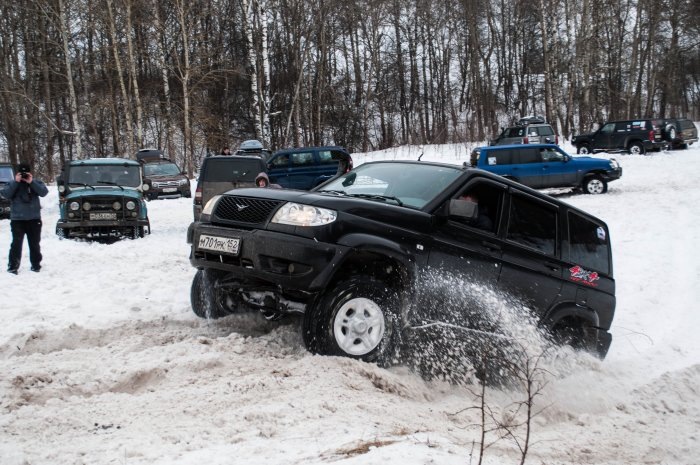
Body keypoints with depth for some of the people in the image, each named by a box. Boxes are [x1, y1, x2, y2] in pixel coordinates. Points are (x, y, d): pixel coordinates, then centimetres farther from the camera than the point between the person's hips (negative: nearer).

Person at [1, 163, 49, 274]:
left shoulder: (36, 182, 5)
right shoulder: (12, 183, 4)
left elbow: (44, 192, -13)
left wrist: (31, 182, -19)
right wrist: (16, 182, -17)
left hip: (34, 219, 1)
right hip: (17, 219, -1)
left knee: (34, 243, 10)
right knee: (16, 243, -6)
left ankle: (36, 265, 20)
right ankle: (13, 266, -2)